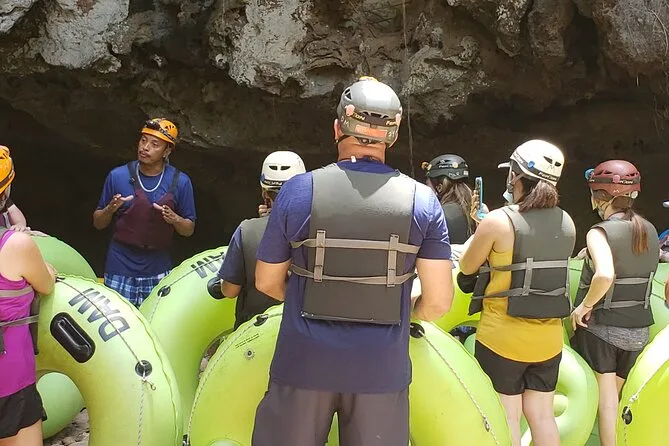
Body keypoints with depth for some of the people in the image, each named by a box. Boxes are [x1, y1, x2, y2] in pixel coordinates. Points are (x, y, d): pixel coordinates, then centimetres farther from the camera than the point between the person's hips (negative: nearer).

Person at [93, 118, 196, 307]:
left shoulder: (180, 181, -1)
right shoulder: (118, 176, 0)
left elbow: (189, 230, 4)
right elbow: (98, 223, 7)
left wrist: (174, 219, -16)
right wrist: (111, 209, -14)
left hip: (158, 272, 0)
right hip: (120, 271, 0)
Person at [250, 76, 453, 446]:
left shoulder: (297, 191, -8)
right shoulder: (422, 200, -5)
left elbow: (267, 282, 1)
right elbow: (438, 301, -6)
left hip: (304, 362, 0)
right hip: (381, 368, 1)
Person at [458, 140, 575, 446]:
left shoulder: (498, 221, -16)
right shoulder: (566, 223, 1)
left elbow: (466, 268, -4)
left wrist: (480, 232, 15)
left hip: (503, 337, -5)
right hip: (548, 338, 5)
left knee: (505, 420, 7)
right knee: (542, 417, 17)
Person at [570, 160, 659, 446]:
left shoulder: (600, 232, -18)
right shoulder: (650, 232, 2)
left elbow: (605, 275, -34)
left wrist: (584, 306, -22)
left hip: (600, 327, -6)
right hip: (639, 329, 6)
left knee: (605, 398, 5)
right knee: (617, 398, 20)